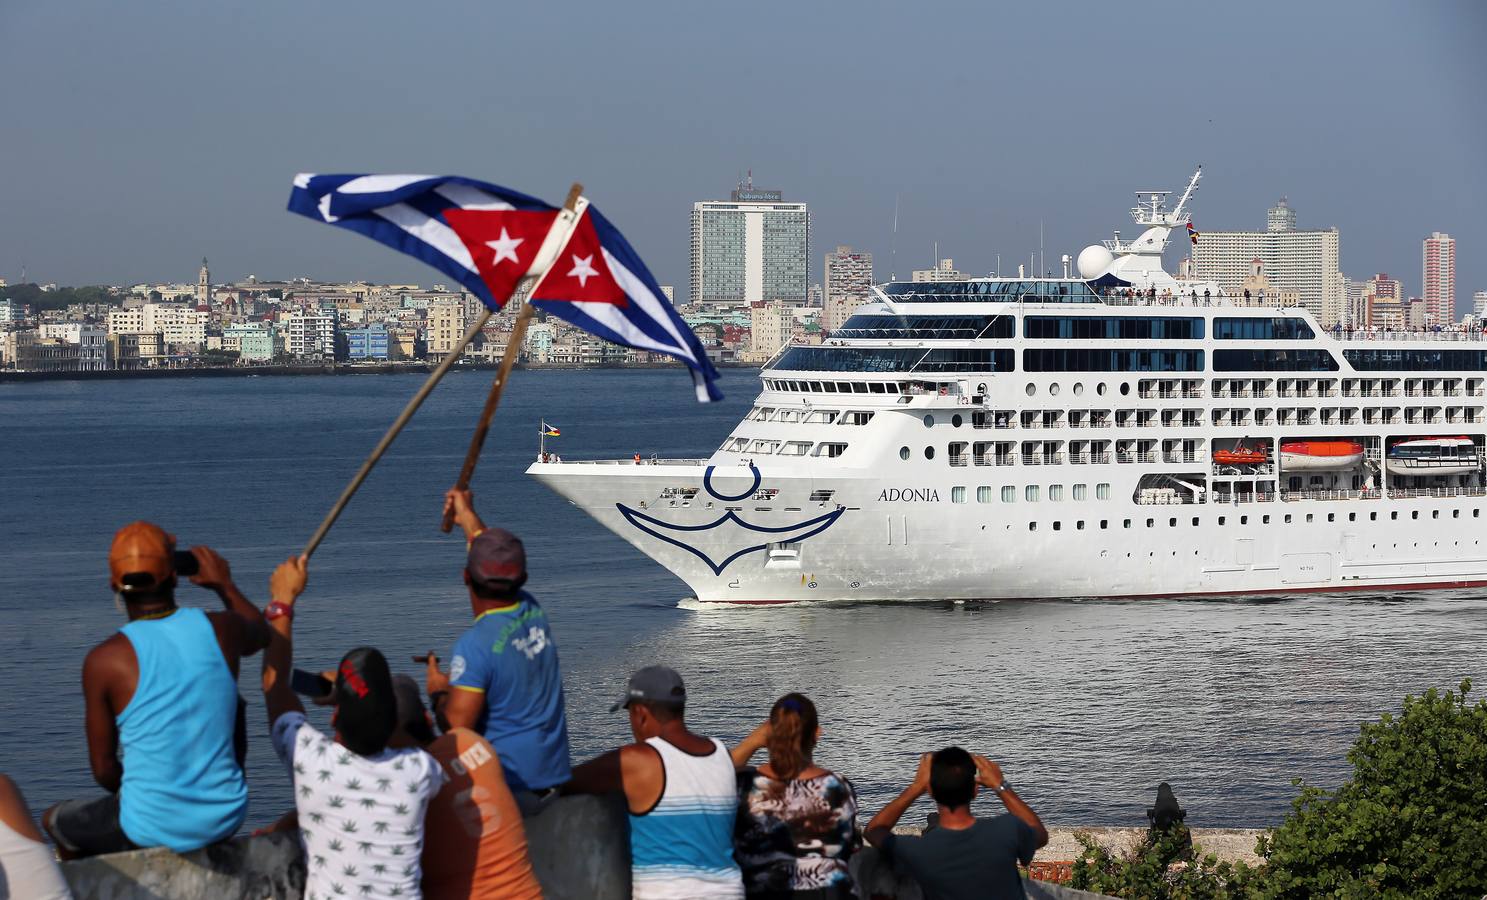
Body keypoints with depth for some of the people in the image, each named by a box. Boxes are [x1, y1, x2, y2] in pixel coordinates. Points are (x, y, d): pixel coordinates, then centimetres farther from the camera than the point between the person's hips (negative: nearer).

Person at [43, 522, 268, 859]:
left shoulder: (104, 661, -14)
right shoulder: (221, 630, -6)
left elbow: (103, 769, -6)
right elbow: (262, 634, 22)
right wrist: (224, 585, 36)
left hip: (151, 830, -3)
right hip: (225, 819, 3)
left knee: (55, 821, 28)